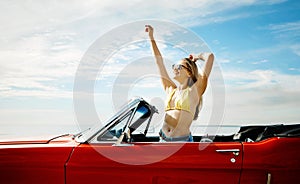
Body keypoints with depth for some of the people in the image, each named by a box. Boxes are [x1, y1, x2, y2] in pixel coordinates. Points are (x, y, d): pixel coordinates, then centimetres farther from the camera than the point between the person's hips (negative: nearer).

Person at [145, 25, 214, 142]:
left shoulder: (195, 91, 1)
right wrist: (151, 37, 21)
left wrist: (197, 57, 16)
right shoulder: (170, 90, 16)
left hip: (182, 141, -5)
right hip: (163, 140, 5)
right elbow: (159, 61, 19)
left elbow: (210, 56, -5)